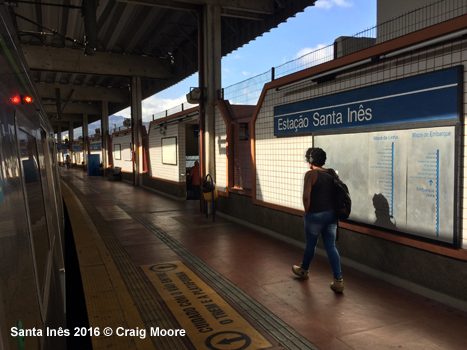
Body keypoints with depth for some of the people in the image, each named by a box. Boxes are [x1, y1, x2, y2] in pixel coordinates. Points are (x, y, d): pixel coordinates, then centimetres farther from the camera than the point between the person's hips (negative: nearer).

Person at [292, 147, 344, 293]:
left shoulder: (311, 174, -13)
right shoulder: (332, 173, 6)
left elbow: (306, 196, -20)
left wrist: (306, 212, -6)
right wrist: (334, 209, 18)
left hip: (315, 215, -5)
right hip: (332, 214, 5)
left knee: (311, 244, 14)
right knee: (331, 246, 9)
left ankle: (304, 270, 38)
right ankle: (338, 281, 6)